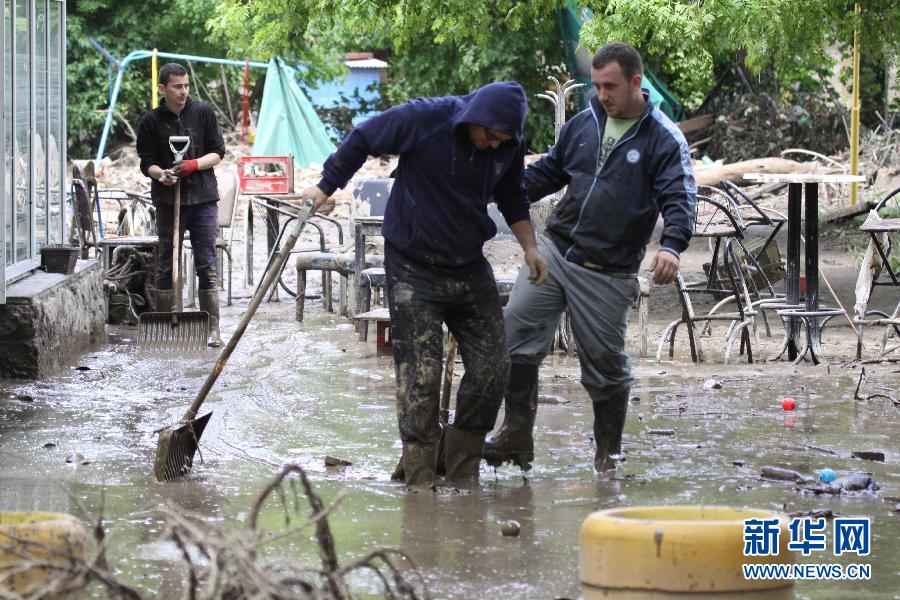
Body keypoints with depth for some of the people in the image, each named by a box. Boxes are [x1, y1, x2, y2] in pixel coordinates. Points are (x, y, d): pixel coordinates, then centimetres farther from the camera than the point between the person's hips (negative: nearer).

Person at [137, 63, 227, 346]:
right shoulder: (151, 121, 1)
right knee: (167, 266, 5)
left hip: (203, 198, 0)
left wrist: (194, 165, -13)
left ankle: (212, 328, 0)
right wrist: (161, 174, -20)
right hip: (168, 200, 0)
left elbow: (217, 152, 5)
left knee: (206, 265, -2)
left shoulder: (203, 113, 4)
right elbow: (147, 163, 2)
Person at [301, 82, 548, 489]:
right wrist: (326, 187, 1)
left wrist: (529, 246, 6)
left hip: (470, 268, 5)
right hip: (413, 268, -5)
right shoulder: (423, 120, -18)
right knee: (420, 375, -9)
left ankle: (462, 472, 14)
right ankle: (419, 479, -1)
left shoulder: (510, 146, -3)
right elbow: (361, 139, -6)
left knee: (491, 368, 1)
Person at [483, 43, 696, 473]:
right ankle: (516, 434, 1)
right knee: (516, 333, -7)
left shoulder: (664, 139, -5)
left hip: (608, 273, -5)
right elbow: (547, 173, 24)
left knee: (605, 363, 2)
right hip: (553, 250, 5)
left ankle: (609, 452, 19)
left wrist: (671, 245, -34)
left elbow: (679, 198, -14)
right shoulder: (583, 124, 12)